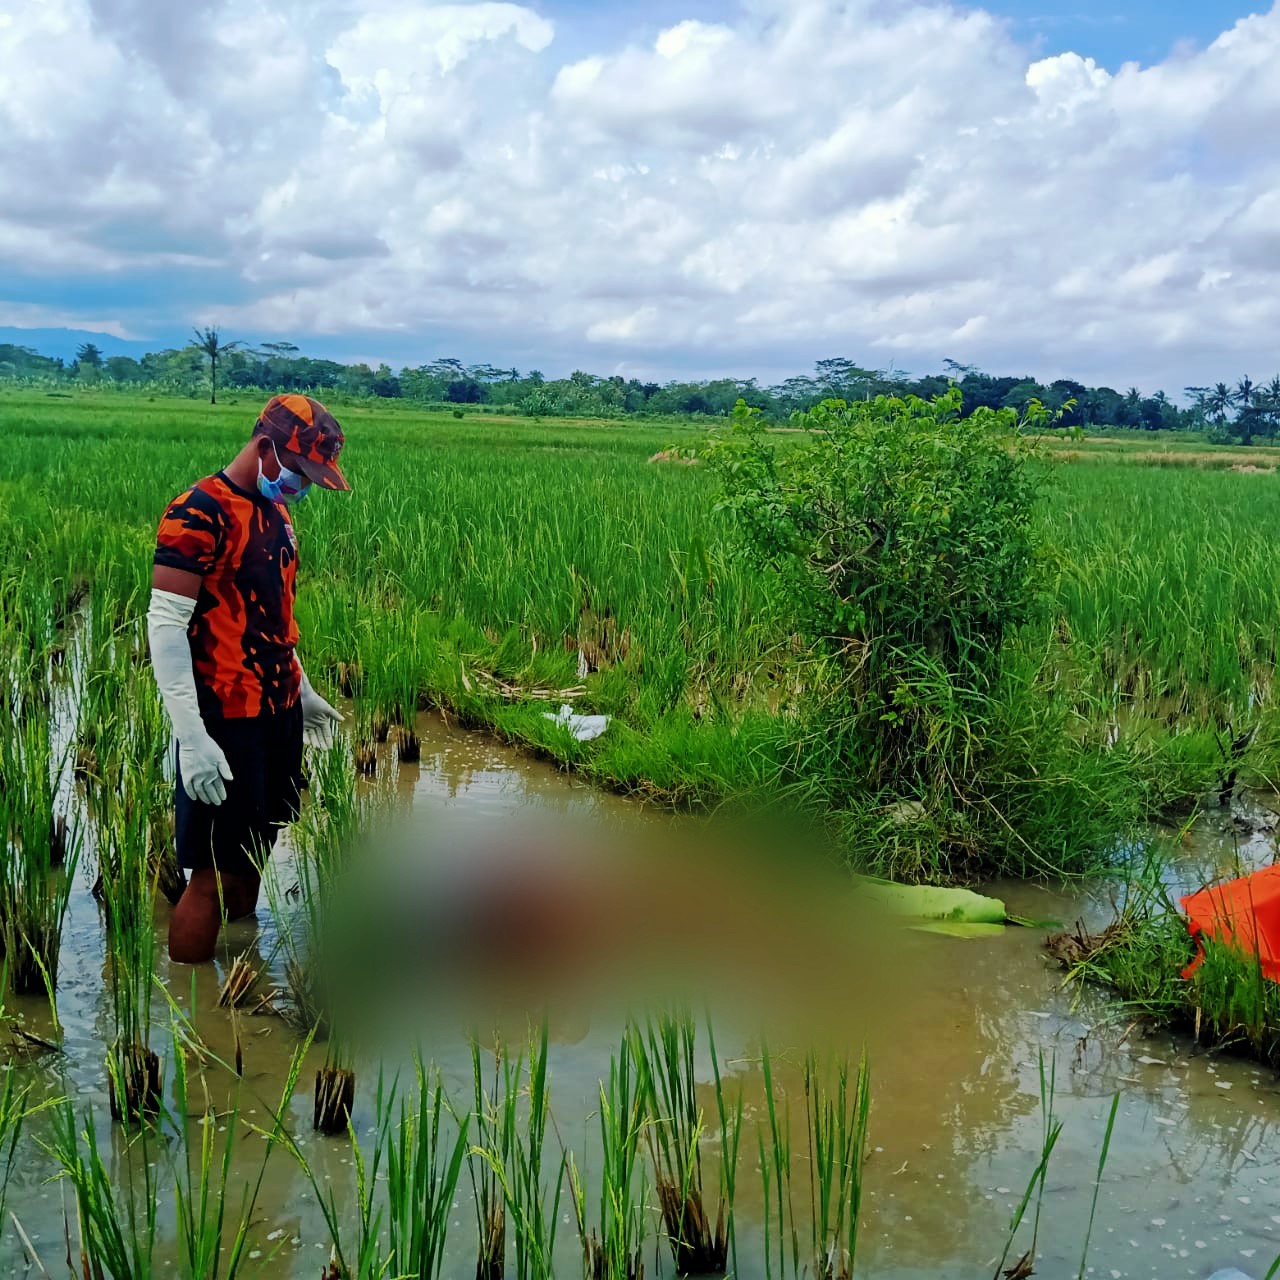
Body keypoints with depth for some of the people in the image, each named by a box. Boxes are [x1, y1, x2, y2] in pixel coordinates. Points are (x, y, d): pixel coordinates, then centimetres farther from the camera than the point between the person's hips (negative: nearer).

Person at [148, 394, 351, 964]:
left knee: (251, 863, 14)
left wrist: (302, 691, 27)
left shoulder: (274, 515, 13)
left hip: (279, 713, 8)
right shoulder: (199, 513, -14)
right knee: (214, 875, -3)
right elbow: (166, 625, -19)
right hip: (227, 721, -8)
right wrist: (192, 740, -23)